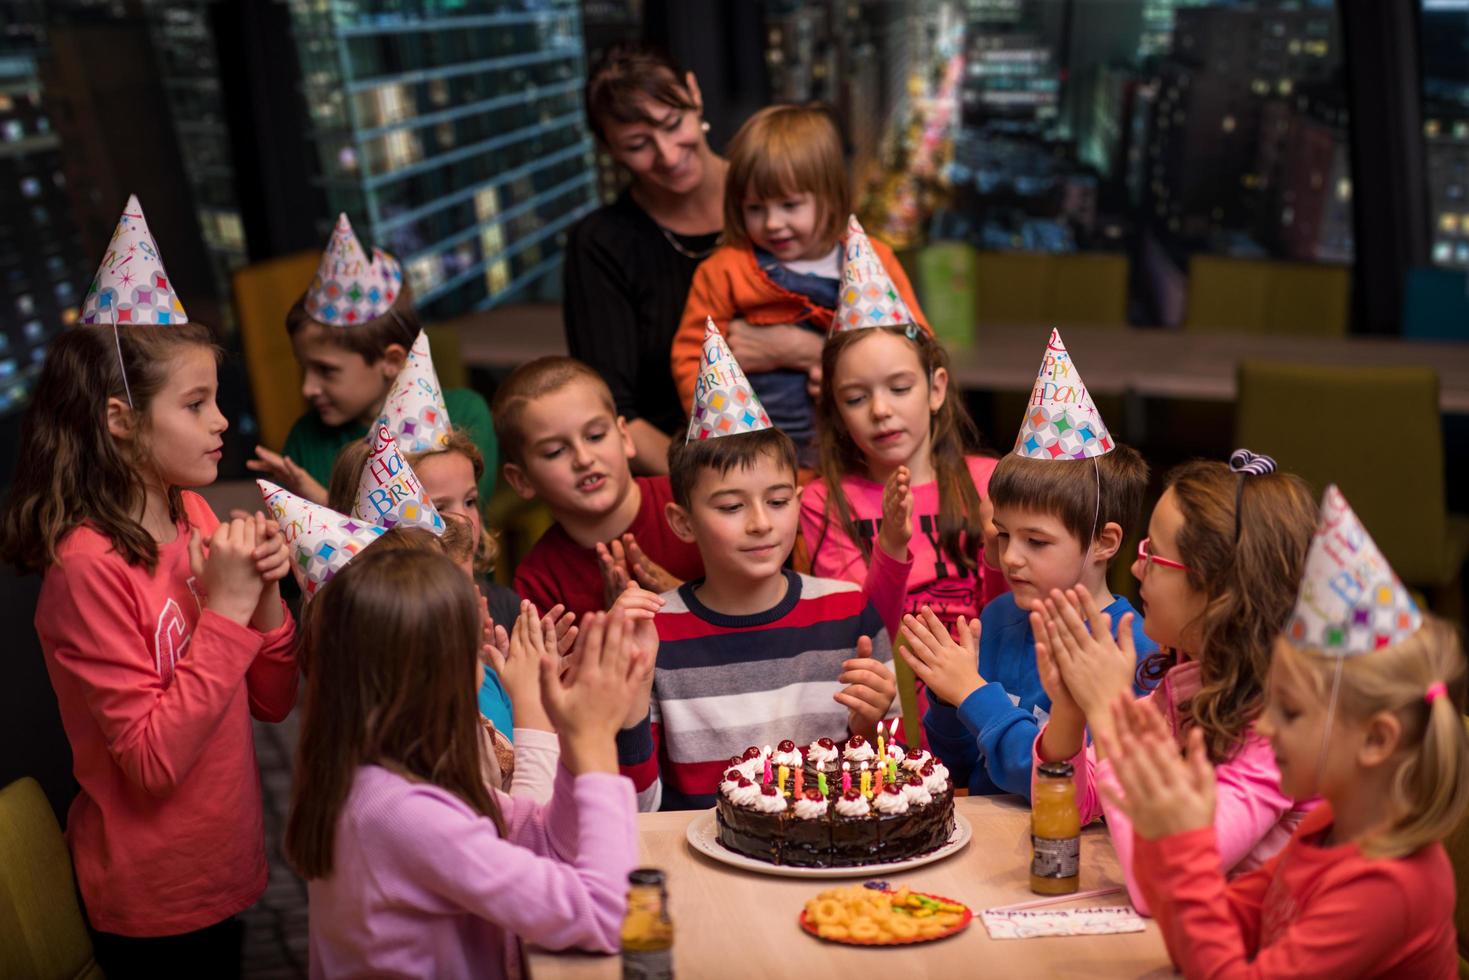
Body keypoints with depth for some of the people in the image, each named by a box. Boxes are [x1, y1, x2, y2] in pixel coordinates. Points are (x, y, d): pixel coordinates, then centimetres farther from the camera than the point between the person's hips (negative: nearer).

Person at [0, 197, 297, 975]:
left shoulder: (195, 518, -3)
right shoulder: (88, 566, -22)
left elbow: (273, 700, 3)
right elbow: (153, 760, -24)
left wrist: (264, 595, -14)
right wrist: (224, 609, -25)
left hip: (221, 871, 6)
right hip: (149, 907, -6)